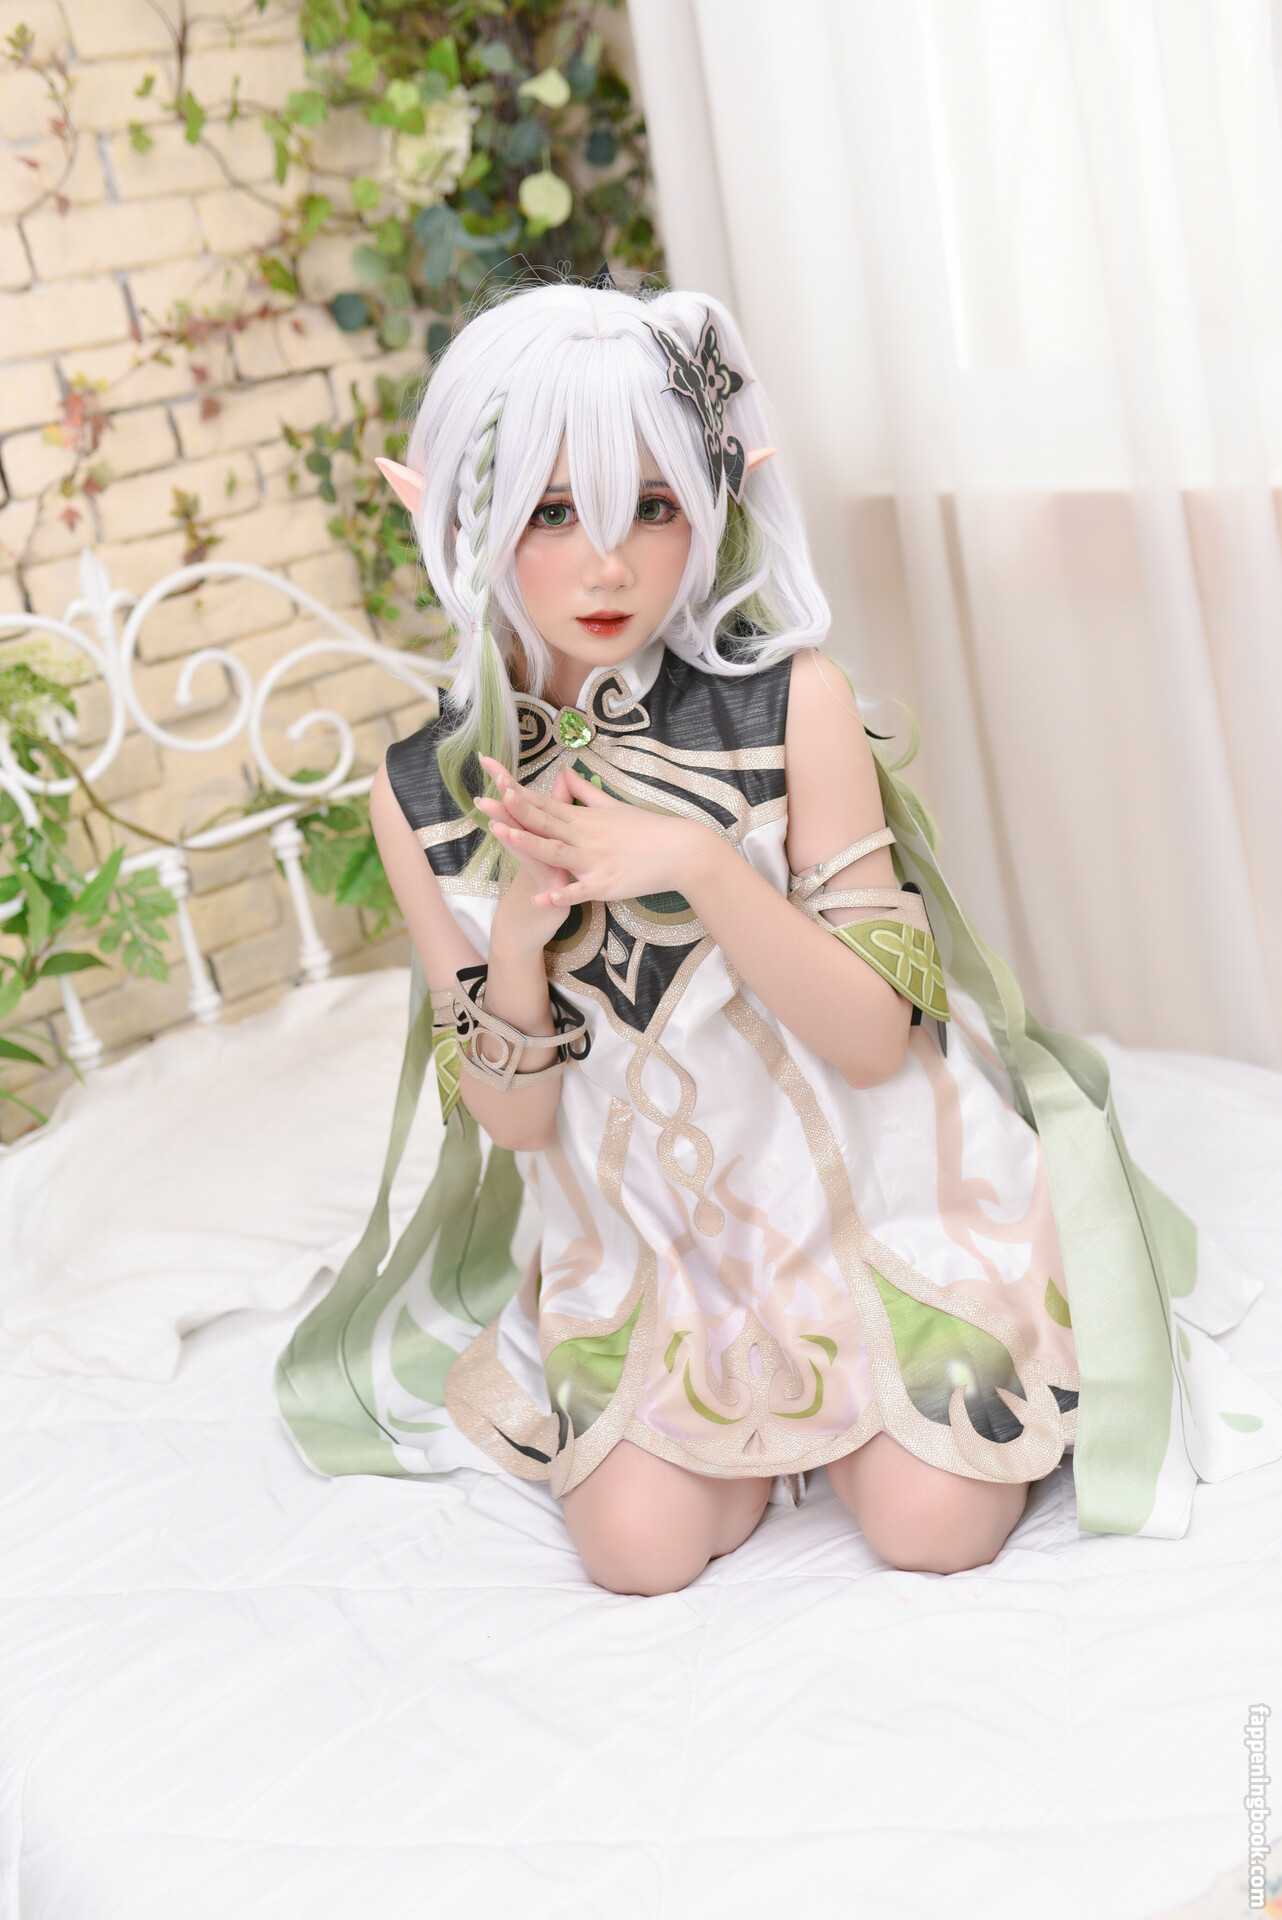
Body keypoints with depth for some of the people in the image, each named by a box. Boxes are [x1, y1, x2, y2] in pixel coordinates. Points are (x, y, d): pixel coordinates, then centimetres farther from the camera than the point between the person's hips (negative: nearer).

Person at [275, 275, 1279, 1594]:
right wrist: (520, 929, -25)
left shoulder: (793, 704, -16)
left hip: (865, 1179, -2)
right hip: (645, 1231, 2)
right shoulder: (424, 792, -9)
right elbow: (512, 1117, -6)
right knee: (640, 1547, -13)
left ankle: (827, 1387, 19)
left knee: (930, 1524, -14)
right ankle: (776, 1399, 18)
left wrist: (698, 863, -31)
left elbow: (874, 1036, -18)